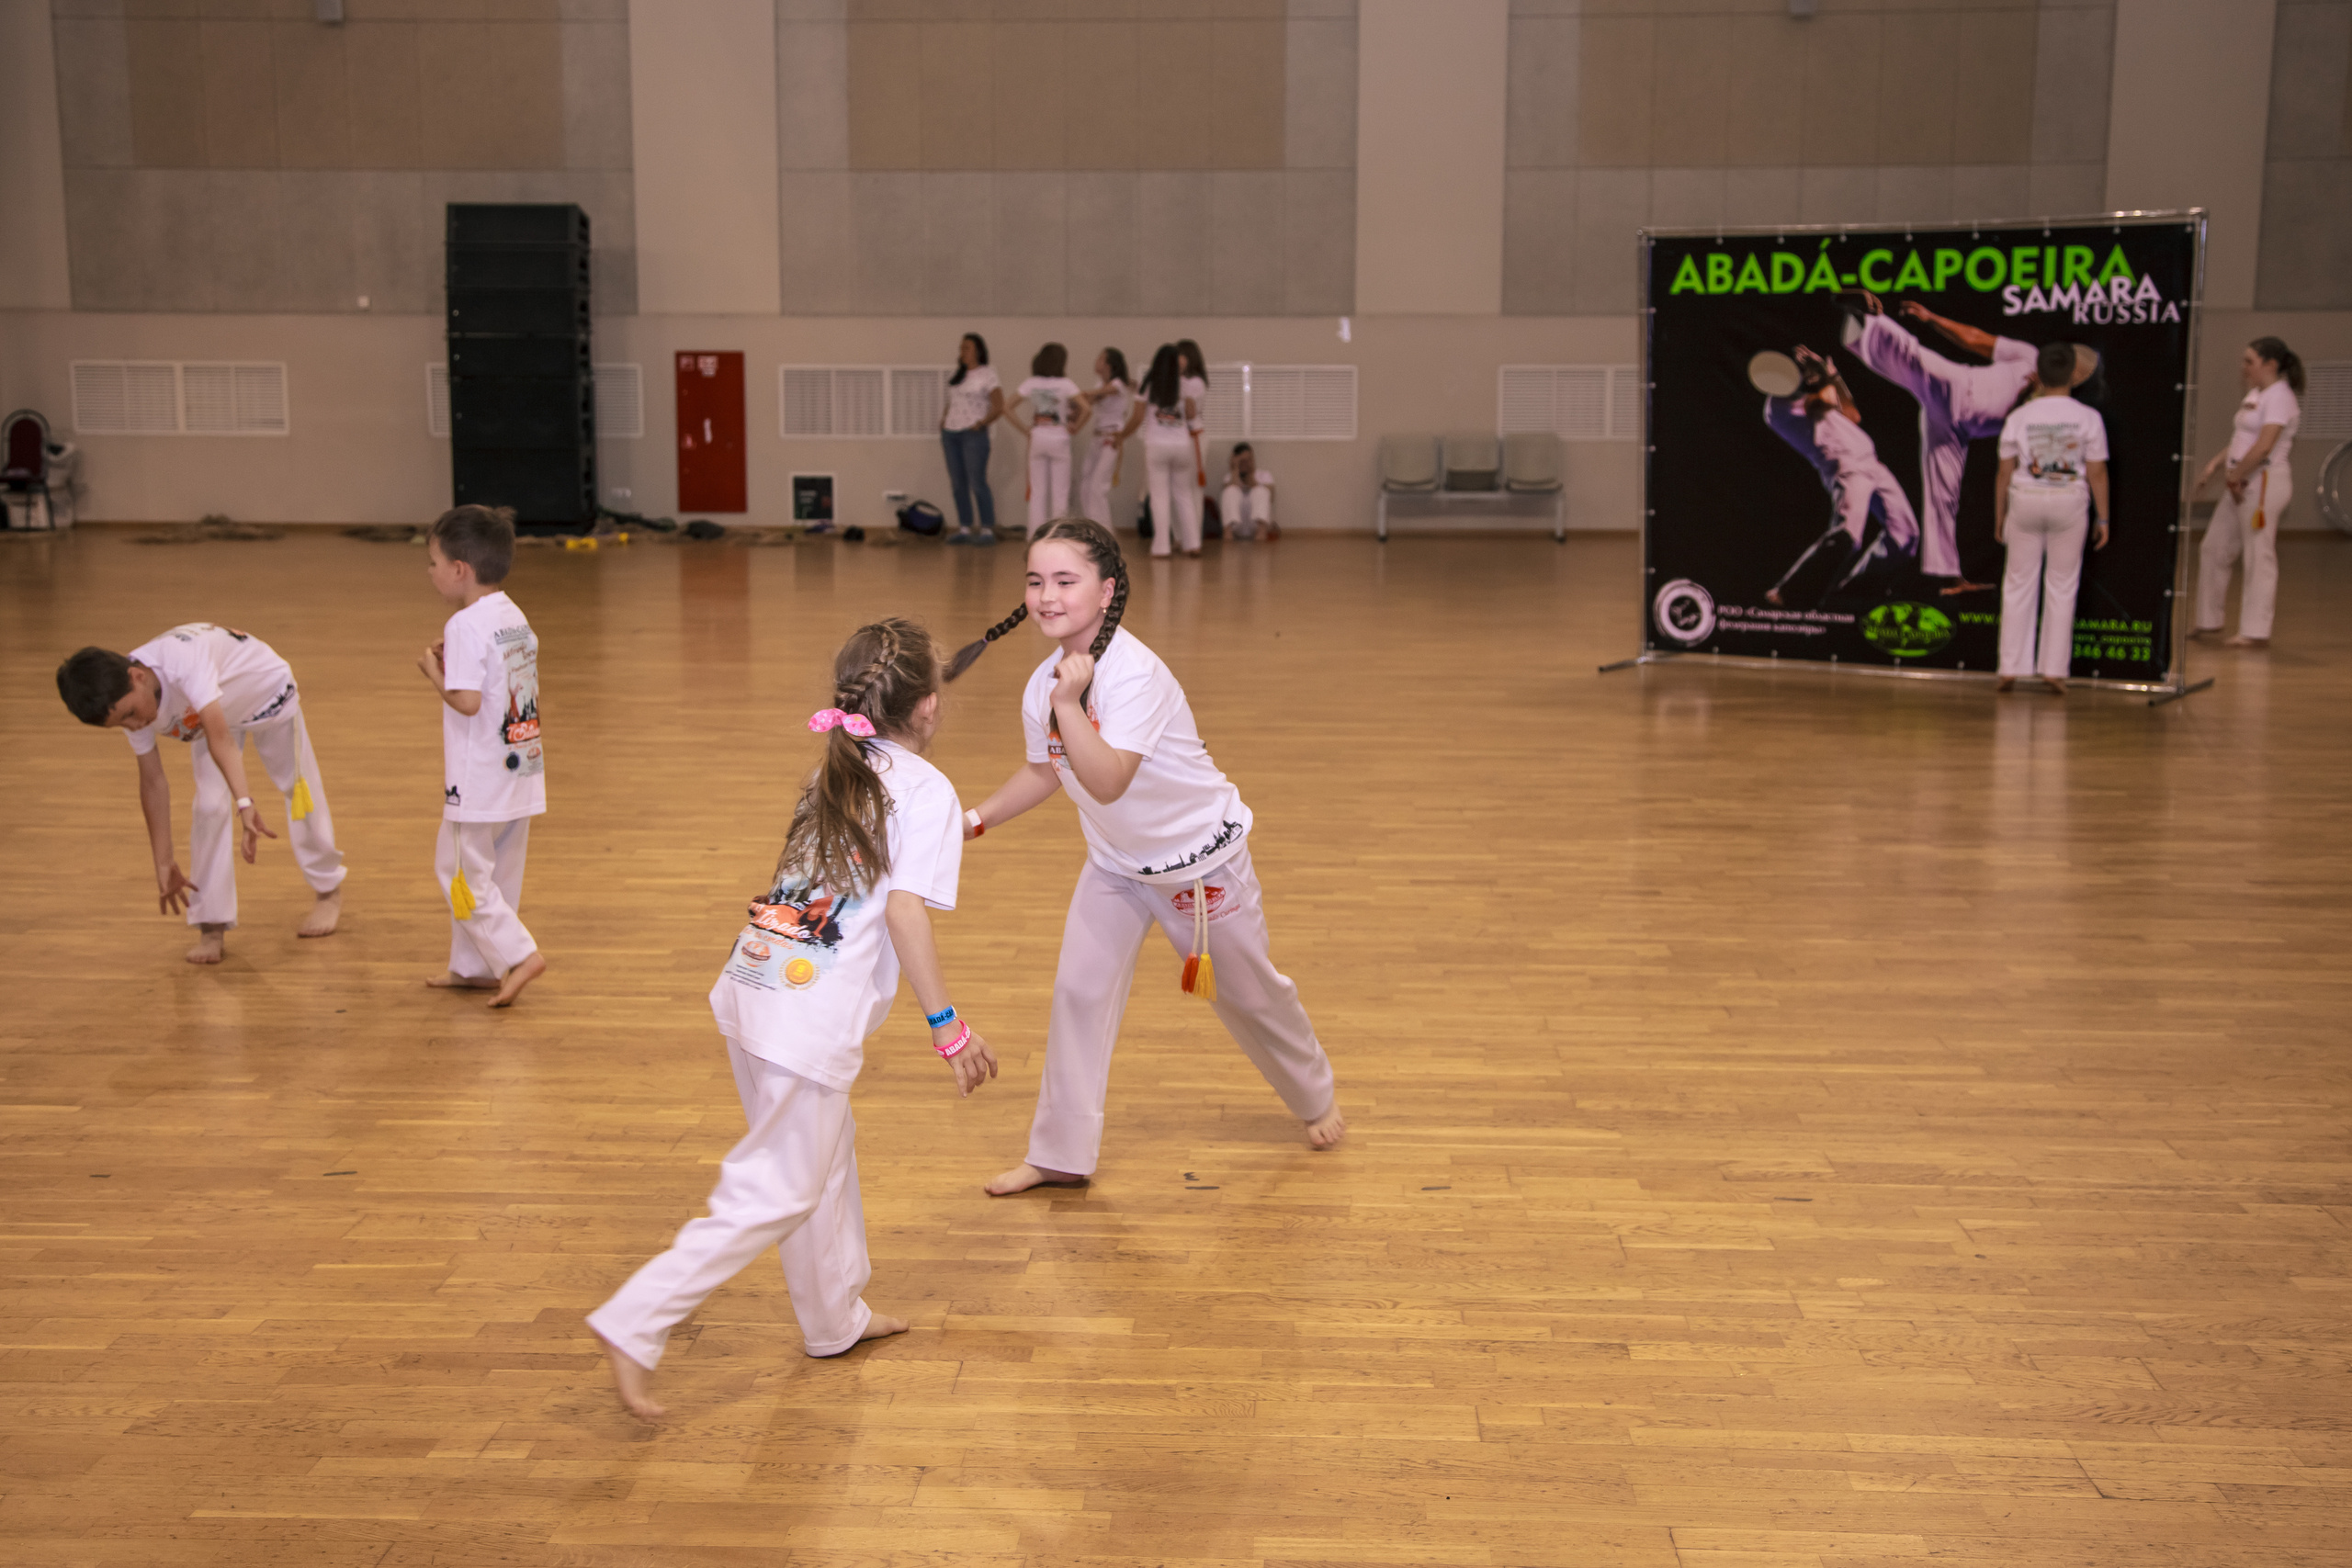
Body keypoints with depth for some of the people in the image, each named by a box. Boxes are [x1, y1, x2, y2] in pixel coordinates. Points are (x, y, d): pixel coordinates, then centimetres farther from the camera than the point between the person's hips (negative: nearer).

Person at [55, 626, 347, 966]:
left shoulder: (183, 660, -47)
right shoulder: (127, 705, -25)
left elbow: (220, 737, -58)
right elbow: (153, 781, -15)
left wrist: (244, 803, -70)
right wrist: (164, 863, -12)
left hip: (266, 692, -4)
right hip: (216, 713, 4)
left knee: (299, 790, 10)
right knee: (209, 807, -12)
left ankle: (328, 890, 33)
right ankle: (212, 928, -4)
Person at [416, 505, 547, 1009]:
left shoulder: (466, 626, -18)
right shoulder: (516, 617, 9)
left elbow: (467, 701, -25)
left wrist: (434, 671, -8)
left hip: (480, 782, -9)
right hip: (521, 773, 9)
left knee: (462, 873, 3)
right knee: (496, 874, 17)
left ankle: (518, 954, -6)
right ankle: (473, 966, 28)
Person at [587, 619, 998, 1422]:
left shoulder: (836, 772, 16)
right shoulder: (929, 791, -8)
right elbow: (906, 911, -17)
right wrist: (948, 1025, -13)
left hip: (749, 987, 9)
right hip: (811, 1022, -9)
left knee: (825, 1153, 24)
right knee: (773, 1197, 0)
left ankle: (836, 1317, 38)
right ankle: (635, 1326, -5)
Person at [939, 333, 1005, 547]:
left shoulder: (987, 376, -2)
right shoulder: (957, 376, 17)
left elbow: (999, 407, -7)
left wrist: (981, 424, -12)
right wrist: (942, 424, 9)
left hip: (973, 435, -7)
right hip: (951, 434, 7)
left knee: (977, 483, -10)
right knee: (958, 484, 7)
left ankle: (987, 530, -6)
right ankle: (964, 529, 11)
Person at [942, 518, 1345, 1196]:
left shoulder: (1134, 674, -32)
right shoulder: (1043, 684, -10)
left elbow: (1108, 782, -42)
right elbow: (1045, 770, 10)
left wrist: (1069, 704, -48)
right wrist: (976, 819, 5)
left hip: (1199, 855, -5)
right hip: (1115, 861, 6)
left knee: (1249, 992, 13)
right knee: (1078, 991, -3)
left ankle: (1315, 1096, 41)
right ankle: (1062, 1155, 9)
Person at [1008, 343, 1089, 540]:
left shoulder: (1031, 384, 3)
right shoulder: (1065, 384, -6)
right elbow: (1085, 409, -17)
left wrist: (1025, 429, 2)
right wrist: (1075, 426, -2)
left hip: (1036, 438, 3)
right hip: (1059, 438, -3)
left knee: (1037, 492, 8)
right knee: (1060, 492, 4)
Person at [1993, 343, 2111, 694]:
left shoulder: (2019, 417, -2)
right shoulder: (2088, 418, -5)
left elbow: (2004, 472, 0)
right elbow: (2097, 473, -4)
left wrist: (1999, 516, 10)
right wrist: (2102, 518, 4)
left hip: (2026, 501, 1)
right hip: (2070, 503, -1)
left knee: (2019, 585, 8)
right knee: (2061, 587, 8)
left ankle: (2011, 668, 9)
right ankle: (2054, 669, 10)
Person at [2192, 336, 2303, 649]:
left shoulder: (2279, 397, -12)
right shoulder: (2255, 394, 17)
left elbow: (2263, 447, -22)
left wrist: (2236, 477, -15)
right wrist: (2215, 465, 8)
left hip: (2265, 482, -10)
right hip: (2242, 484, 10)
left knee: (2260, 557, -6)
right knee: (2213, 550, 12)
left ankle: (2256, 632, -2)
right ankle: (2210, 623, 22)